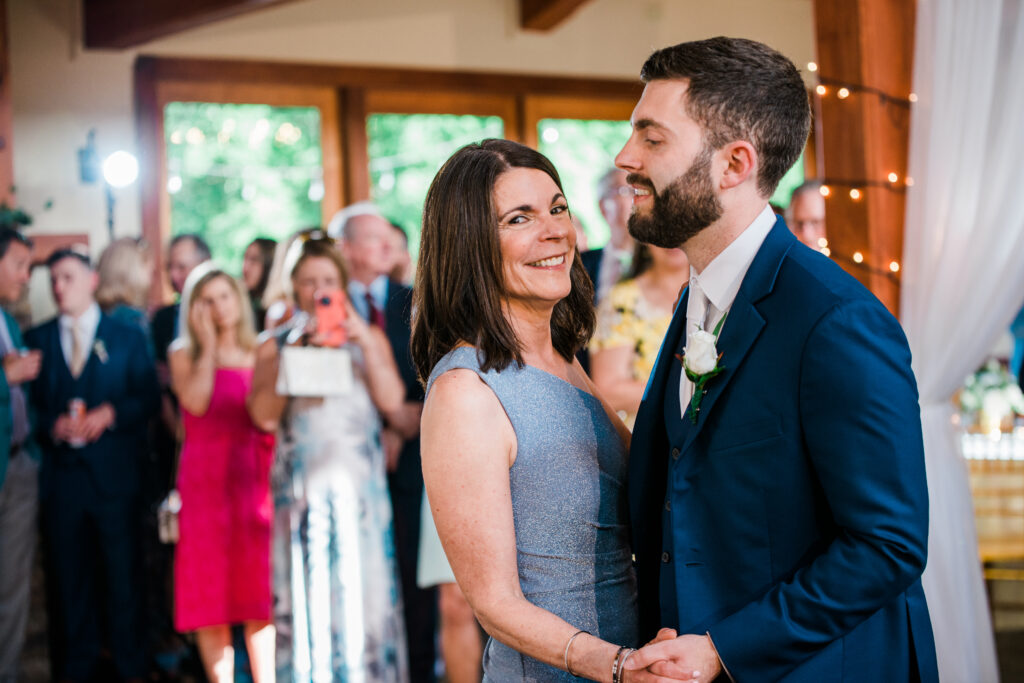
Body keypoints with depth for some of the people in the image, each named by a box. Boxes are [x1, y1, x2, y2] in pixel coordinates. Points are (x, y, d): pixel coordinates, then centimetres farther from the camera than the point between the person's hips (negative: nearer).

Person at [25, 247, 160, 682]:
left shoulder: (126, 337, 7)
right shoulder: (37, 339, 10)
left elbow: (148, 398, 3)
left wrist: (111, 413, -13)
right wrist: (53, 426, -11)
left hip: (113, 471, -2)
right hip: (61, 472, 2)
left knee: (122, 570, 3)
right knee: (69, 572, 8)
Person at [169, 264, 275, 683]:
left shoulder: (261, 353, 12)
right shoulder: (184, 354, 7)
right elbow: (196, 402, -12)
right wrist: (208, 346, -7)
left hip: (256, 475, 2)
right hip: (206, 479, -1)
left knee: (259, 590, 1)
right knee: (211, 590, -1)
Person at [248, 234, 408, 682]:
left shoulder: (368, 338, 13)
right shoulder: (275, 345, 10)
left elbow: (392, 401, -2)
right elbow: (264, 416, -4)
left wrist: (365, 345, -9)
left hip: (359, 482, 1)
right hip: (301, 484, 0)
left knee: (363, 584, 0)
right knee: (306, 588, -2)